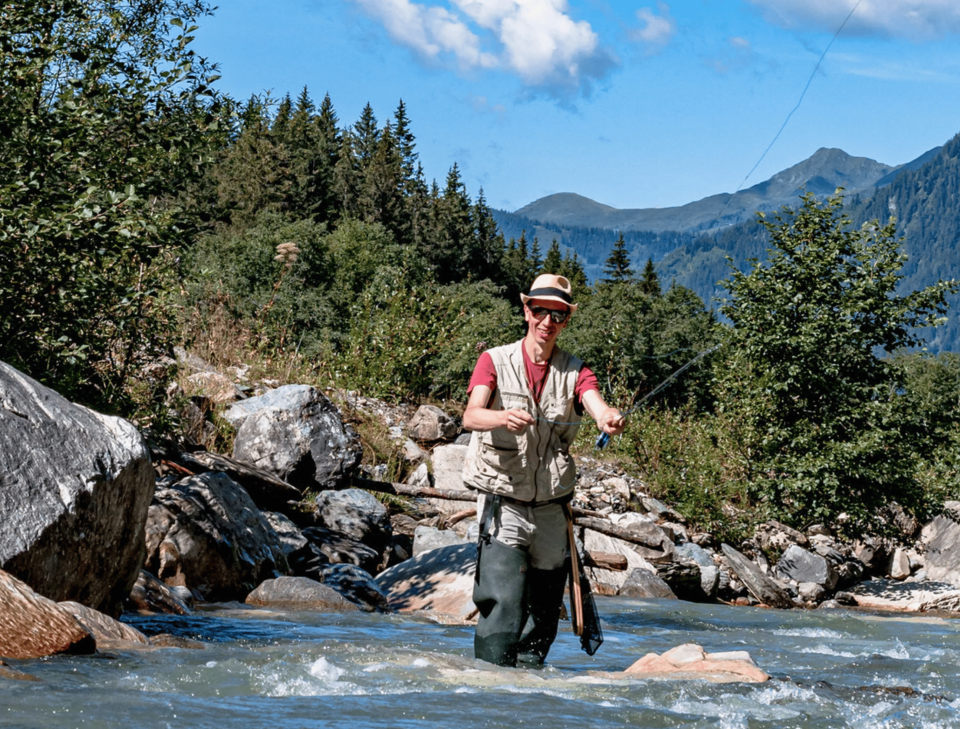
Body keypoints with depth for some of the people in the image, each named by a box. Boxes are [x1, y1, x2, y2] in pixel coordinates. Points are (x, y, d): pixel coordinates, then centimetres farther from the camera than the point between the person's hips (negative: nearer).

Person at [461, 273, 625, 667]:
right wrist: (504, 418, -41)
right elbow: (470, 416, -18)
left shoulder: (574, 372, 6)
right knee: (504, 605, -16)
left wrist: (609, 417, -41)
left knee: (544, 612, 10)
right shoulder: (495, 361, -1)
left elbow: (597, 405, -15)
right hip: (503, 504, -4)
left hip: (552, 508, 4)